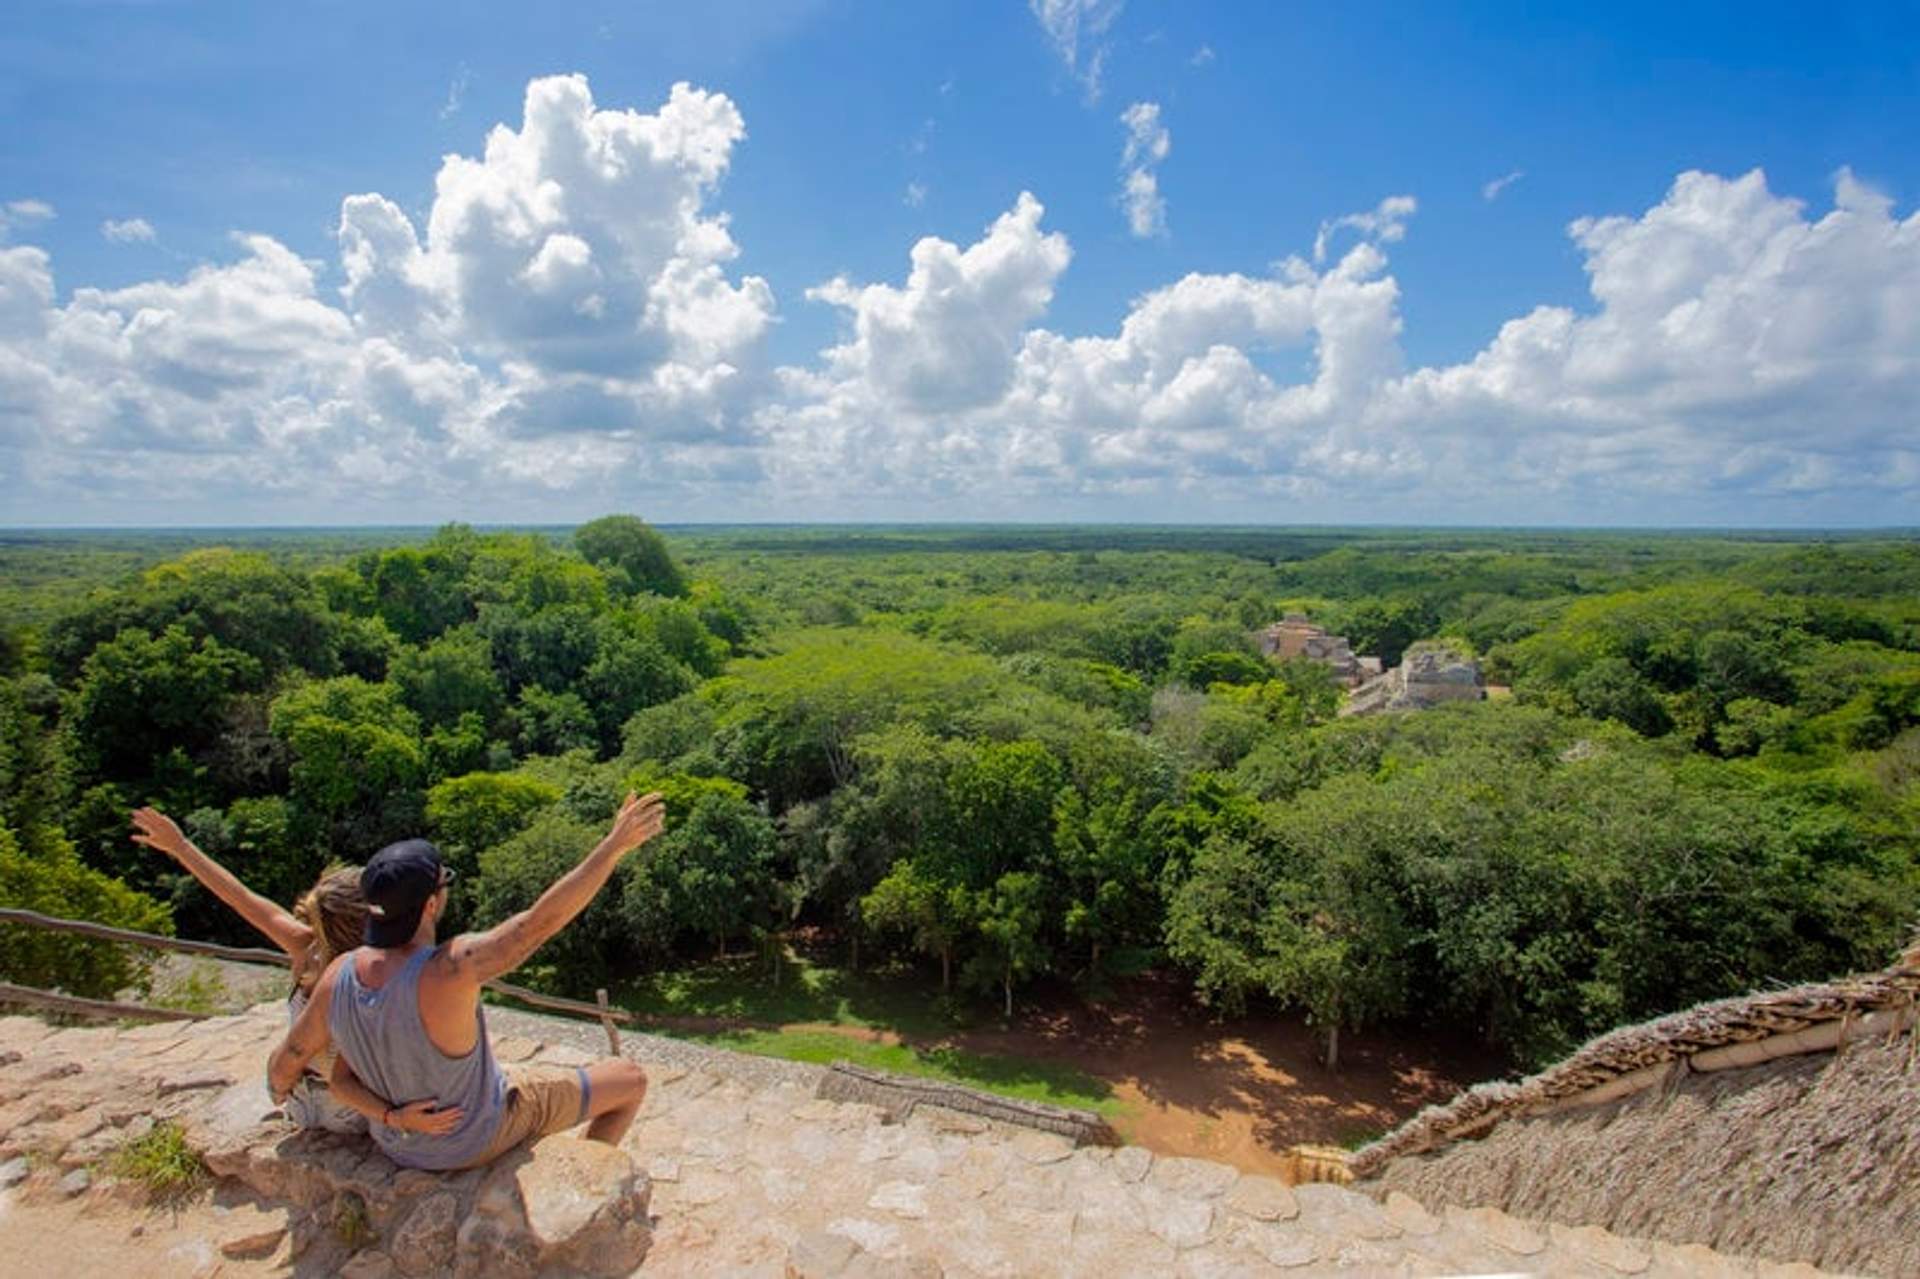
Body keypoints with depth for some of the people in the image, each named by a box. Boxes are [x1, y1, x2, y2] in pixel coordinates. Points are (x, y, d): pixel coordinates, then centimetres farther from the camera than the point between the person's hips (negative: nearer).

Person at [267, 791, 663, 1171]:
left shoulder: (339, 974, -21)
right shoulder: (447, 972, -41)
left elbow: (282, 1068, -7)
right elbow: (544, 918, -44)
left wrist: (280, 1090, 17)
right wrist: (615, 844, -42)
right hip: (480, 1135, -6)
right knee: (631, 1080, 7)